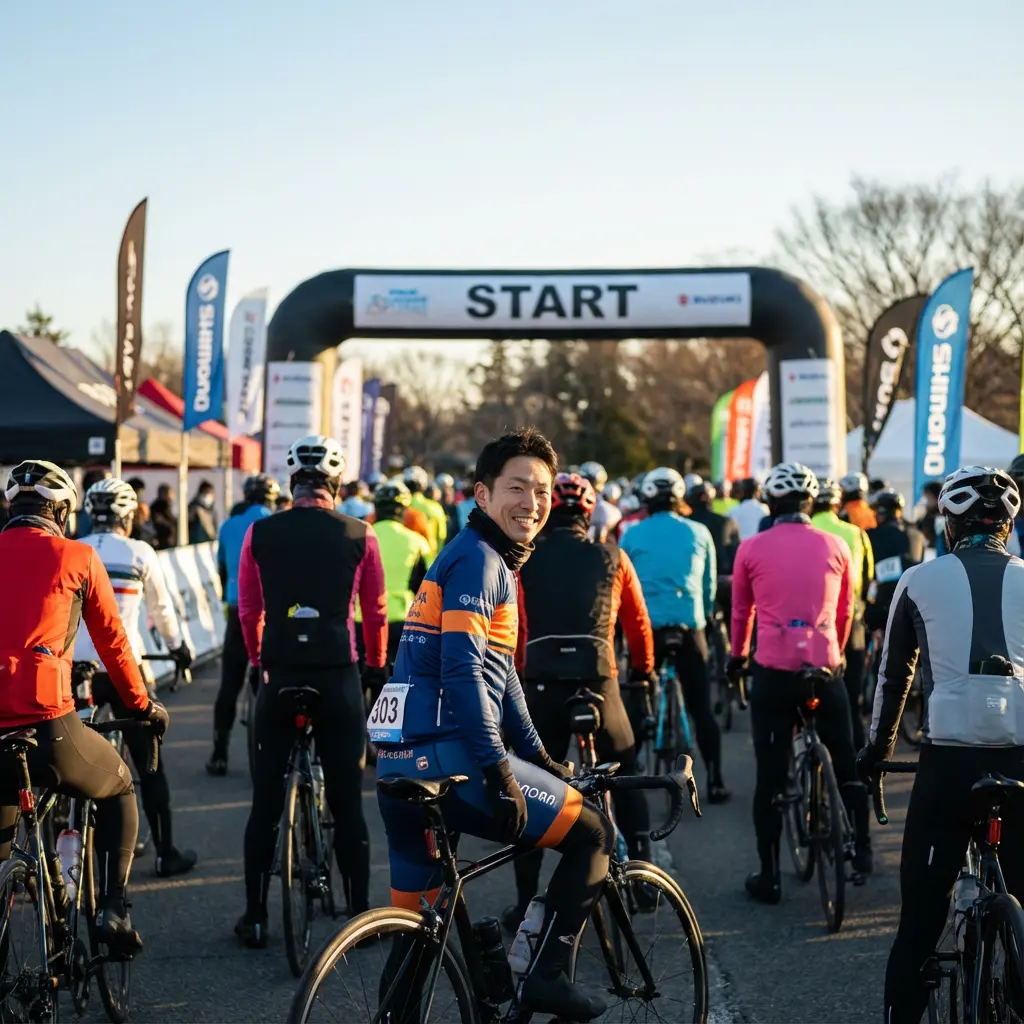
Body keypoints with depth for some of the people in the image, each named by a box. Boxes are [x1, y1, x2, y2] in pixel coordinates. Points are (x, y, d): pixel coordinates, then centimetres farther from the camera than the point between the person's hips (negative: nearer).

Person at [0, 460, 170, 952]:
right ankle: (112, 909, 14)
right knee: (119, 790, 28)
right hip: (49, 726, -3)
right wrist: (142, 705, 31)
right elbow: (112, 641, 15)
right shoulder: (76, 557, 7)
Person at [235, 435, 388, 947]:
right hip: (339, 679, -1)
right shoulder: (359, 535, -2)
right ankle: (359, 915, 10)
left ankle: (255, 918, 15)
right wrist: (375, 666, 22)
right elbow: (376, 613, 5)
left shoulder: (260, 533, 0)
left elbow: (248, 612, 6)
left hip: (278, 678, 1)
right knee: (348, 803, 7)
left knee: (265, 803, 10)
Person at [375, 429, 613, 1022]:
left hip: (400, 761, 10)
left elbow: (500, 674, 29)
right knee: (594, 835, 2)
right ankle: (548, 975, 1)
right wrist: (499, 770, -21)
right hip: (447, 756, -10)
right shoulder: (477, 559, -9)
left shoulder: (495, 562, 22)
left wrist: (538, 755, 31)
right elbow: (462, 673, -20)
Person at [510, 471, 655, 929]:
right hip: (598, 682, 0)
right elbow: (638, 622, 16)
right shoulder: (613, 559, 9)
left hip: (540, 684, 0)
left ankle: (526, 903, 8)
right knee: (627, 779, 20)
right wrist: (644, 669, 33)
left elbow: (513, 627, 8)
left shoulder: (525, 561, 7)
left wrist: (519, 675, 22)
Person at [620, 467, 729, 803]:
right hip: (689, 627, 1)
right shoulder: (699, 533, 4)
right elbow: (710, 583, 11)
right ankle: (715, 782, 5)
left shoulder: (632, 534, 0)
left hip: (646, 627, -1)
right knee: (701, 707, 6)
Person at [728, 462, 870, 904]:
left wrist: (738, 654, 30)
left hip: (772, 672, -1)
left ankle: (769, 876, 8)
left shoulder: (751, 548, 1)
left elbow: (741, 611, 12)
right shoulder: (835, 546, 4)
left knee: (770, 776, 4)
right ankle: (862, 849, 24)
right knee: (845, 762, 20)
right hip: (824, 668, 1)